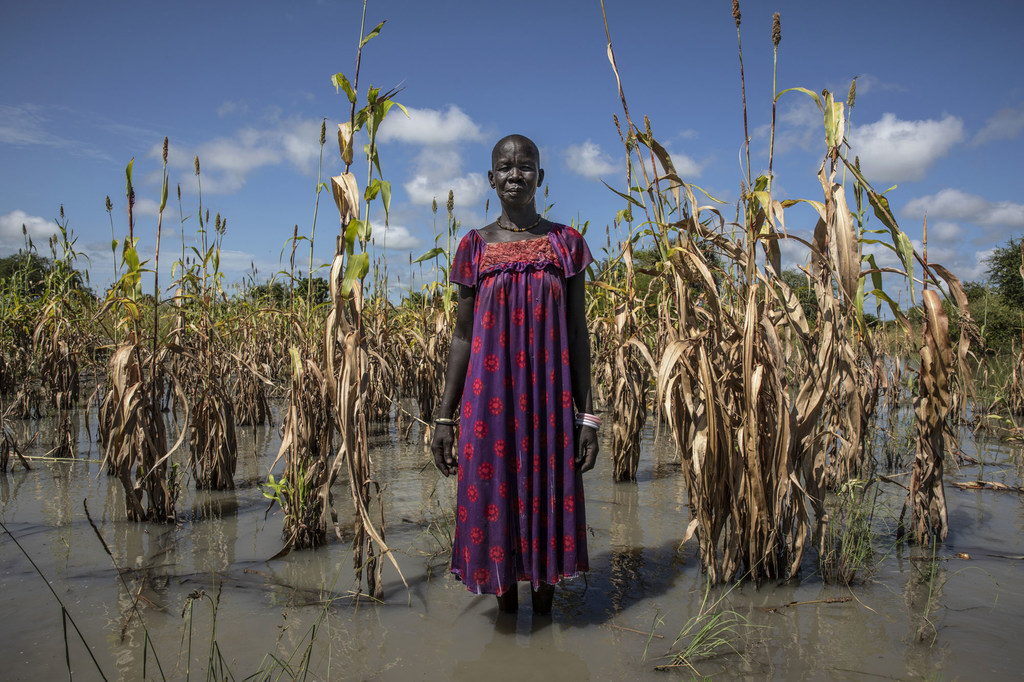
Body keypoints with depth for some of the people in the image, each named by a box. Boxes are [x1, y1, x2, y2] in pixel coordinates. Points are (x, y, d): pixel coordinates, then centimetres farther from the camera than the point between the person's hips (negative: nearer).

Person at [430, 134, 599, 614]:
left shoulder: (566, 244, 3)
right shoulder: (475, 247, 4)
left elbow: (577, 333, 3)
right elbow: (462, 336, 5)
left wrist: (588, 414, -1)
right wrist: (444, 416, 2)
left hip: (549, 400, 0)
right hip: (490, 401, 1)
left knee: (548, 502, 8)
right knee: (495, 502, 8)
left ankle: (544, 615, 29)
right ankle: (507, 618, 29)